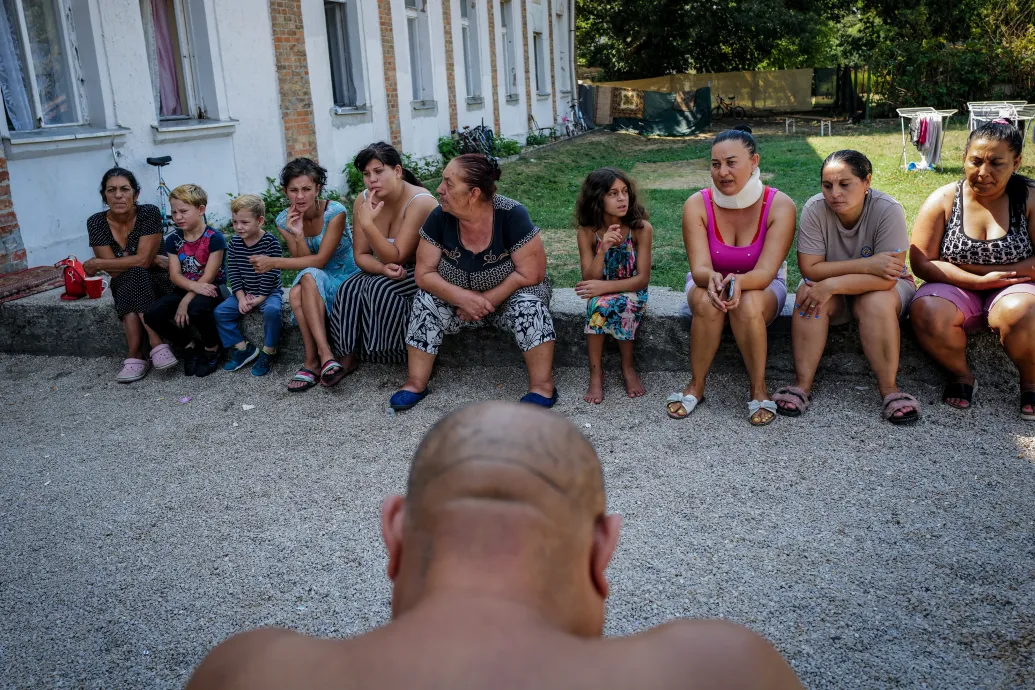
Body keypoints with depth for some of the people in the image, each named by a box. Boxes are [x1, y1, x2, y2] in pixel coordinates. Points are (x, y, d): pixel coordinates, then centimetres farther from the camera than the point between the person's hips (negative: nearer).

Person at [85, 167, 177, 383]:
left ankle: (135, 355, -34)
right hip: (124, 288, 2)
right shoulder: (96, 223, -8)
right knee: (131, 276, -32)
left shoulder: (149, 213, -14)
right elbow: (115, 271, -12)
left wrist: (96, 264, -15)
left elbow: (142, 260, -21)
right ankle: (156, 344, -35)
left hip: (158, 282, -2)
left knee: (134, 275, -33)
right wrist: (153, 260, -17)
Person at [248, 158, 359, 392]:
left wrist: (274, 262, -22)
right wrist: (297, 235, -24)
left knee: (308, 276, -35)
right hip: (313, 286, 4)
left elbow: (320, 261, -19)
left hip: (346, 280, -4)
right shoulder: (285, 220, -2)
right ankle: (324, 356, -32)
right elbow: (303, 259, -6)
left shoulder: (335, 212, -17)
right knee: (295, 293, -32)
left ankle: (313, 361, -36)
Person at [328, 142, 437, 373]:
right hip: (383, 271, 6)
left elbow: (396, 257, -24)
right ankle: (347, 357, -15)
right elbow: (360, 255, -1)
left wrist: (367, 223, -33)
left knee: (380, 289, -31)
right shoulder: (363, 200, -5)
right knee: (349, 290, -22)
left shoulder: (420, 202, -23)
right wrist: (383, 268, -23)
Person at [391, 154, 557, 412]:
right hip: (459, 299, 3)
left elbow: (530, 274, -23)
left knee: (528, 305, -33)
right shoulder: (440, 218, -15)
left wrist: (486, 301, -25)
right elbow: (424, 273, -13)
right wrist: (462, 297, -30)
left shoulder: (511, 215, -25)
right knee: (425, 301, -21)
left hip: (510, 297, -3)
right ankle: (416, 383, -13)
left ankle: (542, 386, -23)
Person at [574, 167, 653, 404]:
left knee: (621, 305, -34)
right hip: (601, 294, 1)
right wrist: (603, 249, -30)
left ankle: (628, 367, -11)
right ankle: (595, 373, -19)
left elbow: (642, 278, -15)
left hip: (633, 292, -1)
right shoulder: (587, 232, -11)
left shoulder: (641, 228, -15)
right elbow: (590, 281, -14)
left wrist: (605, 287, -28)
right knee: (598, 305, -33)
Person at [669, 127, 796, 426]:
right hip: (709, 282, 1)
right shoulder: (697, 205, -16)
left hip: (761, 287, -1)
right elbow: (699, 268, -23)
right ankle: (695, 386, -16)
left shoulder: (780, 206, -19)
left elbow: (765, 272, -27)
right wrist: (712, 278, -49)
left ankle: (759, 389, -16)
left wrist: (739, 281, -51)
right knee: (707, 302, -35)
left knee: (748, 305, -36)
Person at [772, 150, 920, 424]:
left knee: (876, 303, -33)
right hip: (832, 290, 1)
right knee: (809, 294, -29)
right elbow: (810, 268, -22)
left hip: (879, 288, -1)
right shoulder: (815, 209, -20)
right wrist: (866, 265, -29)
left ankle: (889, 388, -24)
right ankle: (802, 384, -27)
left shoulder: (888, 210, -24)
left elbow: (887, 278, -29)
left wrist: (831, 284, -36)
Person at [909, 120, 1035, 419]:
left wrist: (975, 268, -15)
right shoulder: (943, 201, -4)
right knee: (926, 312, -33)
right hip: (958, 289, 1)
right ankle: (961, 373, -4)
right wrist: (980, 281, -17)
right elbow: (922, 263, -8)